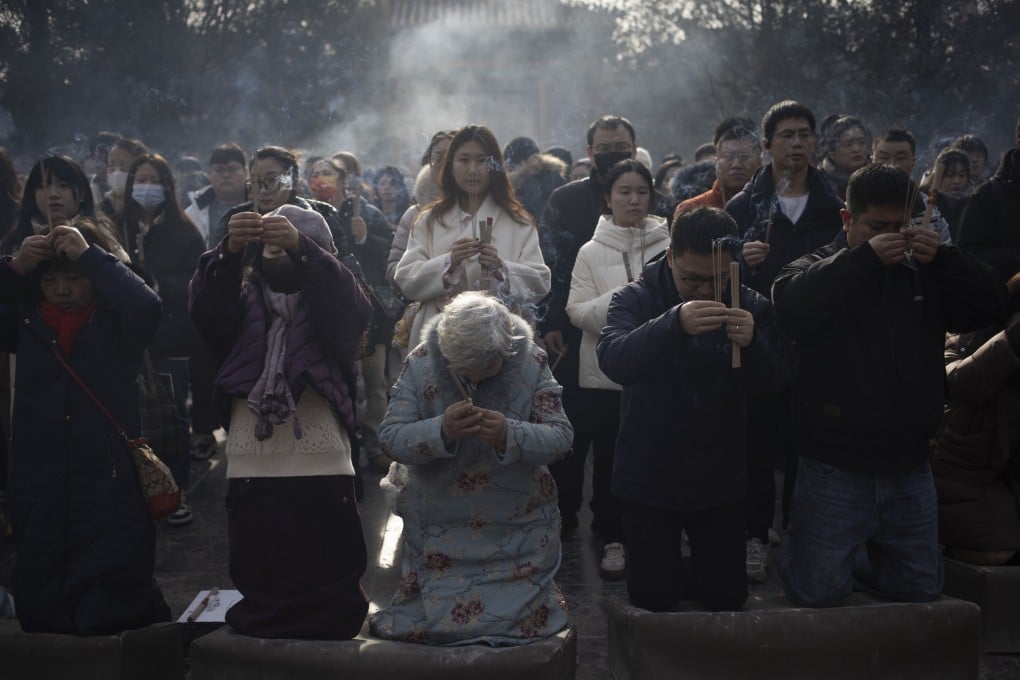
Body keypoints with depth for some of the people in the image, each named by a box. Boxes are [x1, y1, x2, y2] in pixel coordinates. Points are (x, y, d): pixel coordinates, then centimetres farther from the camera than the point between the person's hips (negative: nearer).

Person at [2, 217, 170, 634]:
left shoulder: (117, 321, -2)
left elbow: (147, 307, -23)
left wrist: (90, 254, -17)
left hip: (111, 486, -4)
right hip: (38, 489, 4)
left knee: (113, 615, -2)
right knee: (42, 613, 14)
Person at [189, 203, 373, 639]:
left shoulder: (332, 305, 11)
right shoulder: (245, 299, 15)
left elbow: (352, 307, -13)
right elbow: (208, 312, -6)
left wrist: (300, 249, -28)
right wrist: (230, 251, -25)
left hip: (323, 470, -2)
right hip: (250, 469, 2)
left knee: (329, 599, 0)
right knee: (259, 592, 6)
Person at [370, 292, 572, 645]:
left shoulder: (532, 364, -13)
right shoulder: (421, 363, -14)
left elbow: (560, 436, -15)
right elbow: (390, 437, -15)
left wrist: (510, 434, -36)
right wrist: (441, 431, -36)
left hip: (517, 527, 0)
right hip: (439, 527, 0)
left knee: (519, 615, 9)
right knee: (433, 613, 9)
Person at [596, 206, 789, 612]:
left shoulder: (751, 308, -2)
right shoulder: (636, 299, -9)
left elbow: (771, 386, -9)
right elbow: (612, 361, -27)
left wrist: (752, 344, -30)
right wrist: (674, 324, -43)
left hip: (720, 482, 2)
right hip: (649, 481, -2)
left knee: (728, 599, 9)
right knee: (652, 601, 4)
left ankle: (687, 577, 38)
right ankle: (668, 573, 34)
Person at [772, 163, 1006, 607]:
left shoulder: (923, 275, 10)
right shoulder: (817, 269, -4)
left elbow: (990, 303, 1)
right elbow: (791, 302, -26)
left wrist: (942, 259, -13)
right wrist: (864, 257, -25)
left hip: (908, 467, 5)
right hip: (836, 468, -4)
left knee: (921, 588, 15)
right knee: (818, 591, 3)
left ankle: (856, 553, 39)